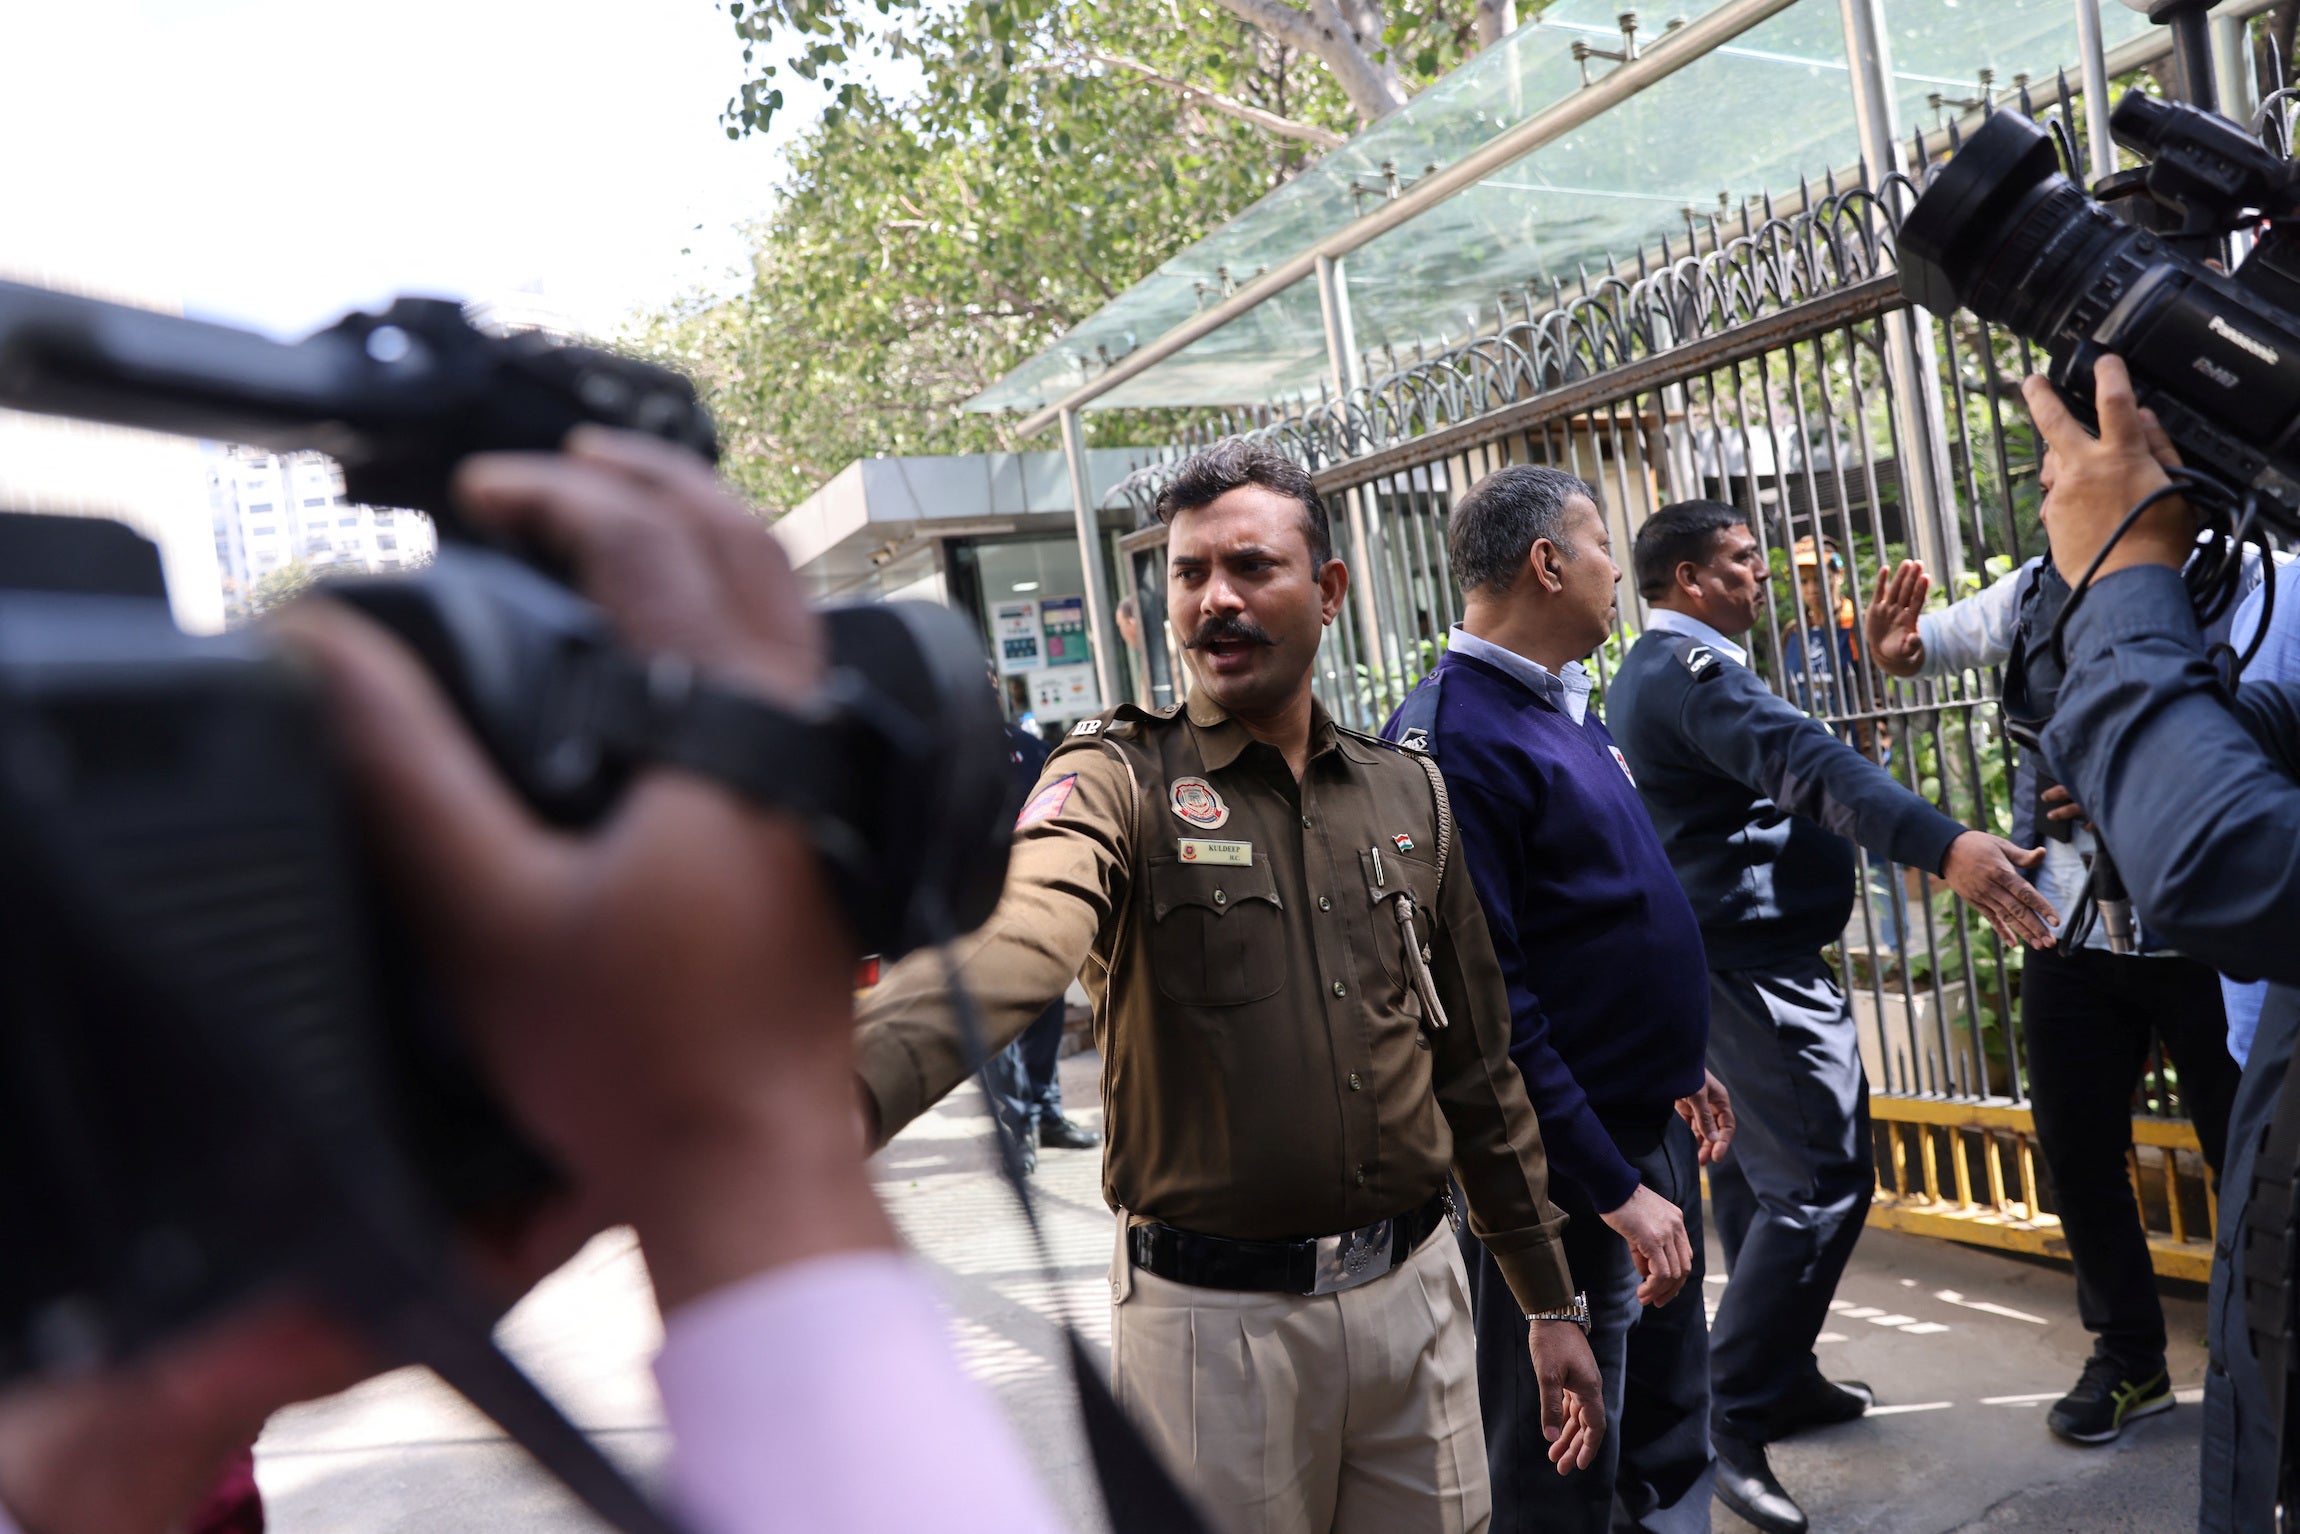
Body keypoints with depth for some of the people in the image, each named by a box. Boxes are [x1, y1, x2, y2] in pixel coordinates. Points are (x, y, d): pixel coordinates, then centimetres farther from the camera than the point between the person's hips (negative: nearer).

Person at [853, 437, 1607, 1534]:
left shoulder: (1410, 796, 6)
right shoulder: (1120, 780, -9)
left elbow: (1475, 1069, 11)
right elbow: (1011, 940, -32)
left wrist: (1550, 1304, 14)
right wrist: (850, 1082, -52)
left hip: (1413, 1290, 4)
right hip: (1212, 1316, -4)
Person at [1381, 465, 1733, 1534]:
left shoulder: (1565, 707, 10)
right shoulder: (1454, 734, -21)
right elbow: (1484, 1004, -24)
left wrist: (1681, 1068, 19)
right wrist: (1610, 1187, -22)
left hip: (1651, 1129, 9)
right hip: (1564, 1168, -9)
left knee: (1671, 1434, 24)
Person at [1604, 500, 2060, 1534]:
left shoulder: (1647, 673, 16)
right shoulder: (1692, 669, -18)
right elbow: (1807, 764, -35)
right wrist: (1944, 847, -47)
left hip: (1716, 961, 11)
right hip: (1756, 963, -11)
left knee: (1760, 1169, 17)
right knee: (1824, 1181, -11)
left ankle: (1779, 1378, 29)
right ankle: (1732, 1422, -7)